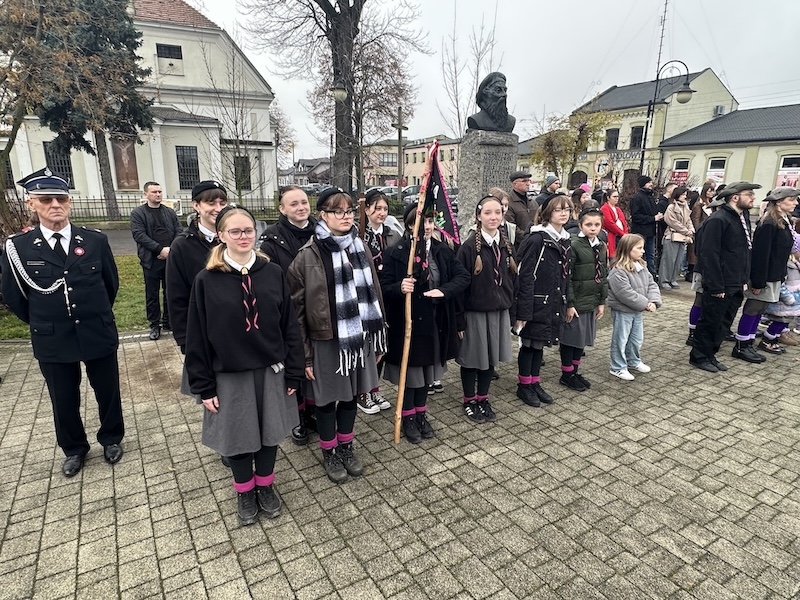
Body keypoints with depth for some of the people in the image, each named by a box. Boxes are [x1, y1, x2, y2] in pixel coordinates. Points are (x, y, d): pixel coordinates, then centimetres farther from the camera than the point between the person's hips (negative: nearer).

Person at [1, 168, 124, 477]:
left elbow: (111, 283, 7)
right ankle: (73, 448, 40)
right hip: (52, 342, 0)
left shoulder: (95, 240, -6)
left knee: (108, 392, 15)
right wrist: (43, 325, 11)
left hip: (99, 335, 0)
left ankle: (111, 438, 40)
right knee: (64, 401, 16)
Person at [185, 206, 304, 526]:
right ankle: (245, 492, 38)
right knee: (237, 437, 14)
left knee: (269, 433, 16)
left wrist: (293, 373, -1)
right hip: (230, 376, -1)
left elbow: (290, 326, -1)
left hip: (270, 371, 2)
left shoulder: (273, 273, -5)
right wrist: (204, 386, -4)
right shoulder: (206, 280, -9)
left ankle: (266, 486, 40)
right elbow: (197, 337, -5)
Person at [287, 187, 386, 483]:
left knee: (351, 395, 18)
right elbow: (297, 306, -10)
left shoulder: (360, 247, 4)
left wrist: (378, 338, 9)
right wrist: (305, 353, -10)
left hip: (359, 336, 5)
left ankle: (346, 447, 39)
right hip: (327, 339, -4)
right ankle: (329, 453, 33)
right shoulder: (309, 254, -11)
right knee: (327, 398, 12)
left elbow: (373, 291, 9)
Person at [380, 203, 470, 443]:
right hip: (407, 323, -4)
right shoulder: (396, 253, -10)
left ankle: (421, 414, 37)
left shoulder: (442, 251, 3)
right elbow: (384, 286, -11)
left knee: (428, 369, 17)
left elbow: (463, 276, 0)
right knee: (410, 371, 8)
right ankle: (408, 418, 28)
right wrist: (399, 288, -32)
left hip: (435, 323, 5)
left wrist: (444, 290, -17)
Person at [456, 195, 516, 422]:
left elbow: (512, 279, 13)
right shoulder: (469, 246, -12)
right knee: (472, 358, 7)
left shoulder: (506, 245, 6)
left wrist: (510, 305, 10)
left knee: (491, 357, 15)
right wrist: (459, 317, -14)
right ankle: (469, 401, 25)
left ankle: (483, 399, 32)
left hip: (500, 311, 6)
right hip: (475, 312, -5)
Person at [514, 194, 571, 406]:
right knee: (529, 344, 6)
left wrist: (564, 304, 12)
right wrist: (523, 311, -20)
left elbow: (565, 276, 14)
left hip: (554, 304, 7)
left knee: (540, 344, 17)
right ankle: (524, 385, 21)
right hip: (536, 304, -7)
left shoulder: (565, 240, 9)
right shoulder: (537, 239, -16)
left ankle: (535, 383, 30)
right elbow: (526, 277, -19)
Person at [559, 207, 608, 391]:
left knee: (583, 338, 16)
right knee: (570, 338, 5)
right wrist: (569, 304, -17)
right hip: (576, 302, -7)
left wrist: (602, 301, 10)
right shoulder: (574, 245, -14)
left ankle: (575, 371, 30)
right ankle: (567, 374, 19)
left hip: (592, 302, 7)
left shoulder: (601, 247, 7)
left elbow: (604, 276, 13)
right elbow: (567, 277, -16)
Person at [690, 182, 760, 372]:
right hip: (720, 286, -9)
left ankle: (710, 354, 28)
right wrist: (716, 287, -21)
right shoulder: (718, 220, -16)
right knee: (710, 322, 2)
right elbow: (709, 255, -20)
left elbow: (744, 252, 17)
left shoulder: (743, 217, 11)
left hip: (735, 285, 9)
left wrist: (744, 279, 11)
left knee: (723, 323, 15)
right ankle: (699, 357, 16)